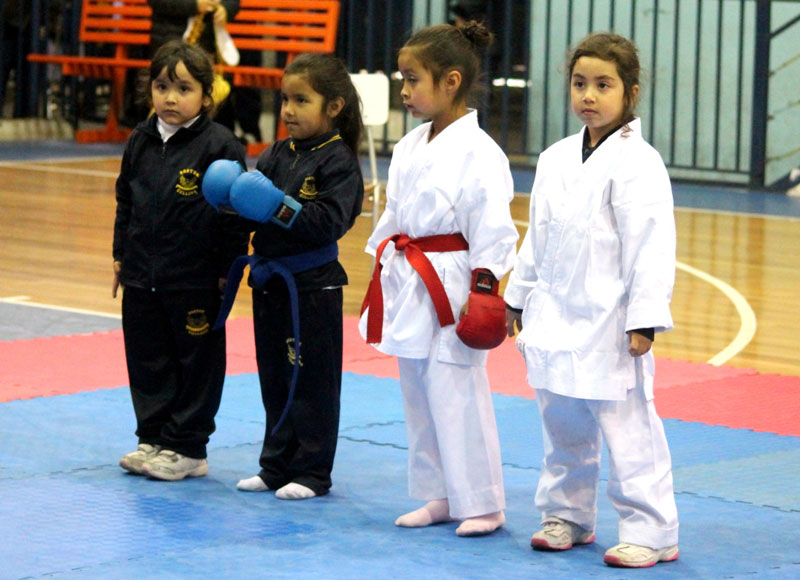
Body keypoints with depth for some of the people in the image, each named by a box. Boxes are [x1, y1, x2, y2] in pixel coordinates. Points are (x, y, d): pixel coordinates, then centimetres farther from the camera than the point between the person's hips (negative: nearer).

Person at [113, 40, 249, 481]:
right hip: (143, 275, 6)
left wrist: (229, 270, -10)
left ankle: (186, 448, 14)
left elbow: (235, 211, -10)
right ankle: (153, 439, 25)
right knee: (147, 360, 12)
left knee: (197, 362, 4)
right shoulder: (141, 141, 5)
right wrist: (121, 255, 15)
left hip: (196, 280, -6)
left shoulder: (220, 145, -12)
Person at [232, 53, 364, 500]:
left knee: (312, 380, 0)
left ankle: (312, 474, 8)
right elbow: (253, 202, 13)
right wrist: (233, 194, -7)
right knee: (275, 379, 14)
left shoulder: (338, 162, -12)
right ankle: (277, 467, 24)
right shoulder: (277, 156, 9)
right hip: (271, 280, 7)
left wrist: (282, 207, -28)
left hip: (312, 286, -7)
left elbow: (330, 221, -21)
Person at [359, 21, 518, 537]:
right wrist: (384, 271, 18)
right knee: (419, 395, 14)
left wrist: (482, 287, -18)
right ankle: (439, 496, 25)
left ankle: (481, 504, 4)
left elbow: (492, 225, -15)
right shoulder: (410, 147, 11)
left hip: (451, 288, -9)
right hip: (408, 284, 9)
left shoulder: (478, 152, -14)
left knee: (458, 395, -6)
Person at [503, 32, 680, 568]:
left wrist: (644, 320, -19)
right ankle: (567, 516, 30)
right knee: (563, 427, 16)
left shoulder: (637, 163, -12)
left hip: (609, 323, -7)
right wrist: (519, 297, 20)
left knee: (627, 425, -4)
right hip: (556, 321, 7)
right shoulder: (555, 160, 9)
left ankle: (650, 532, 3)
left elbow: (652, 246, -15)